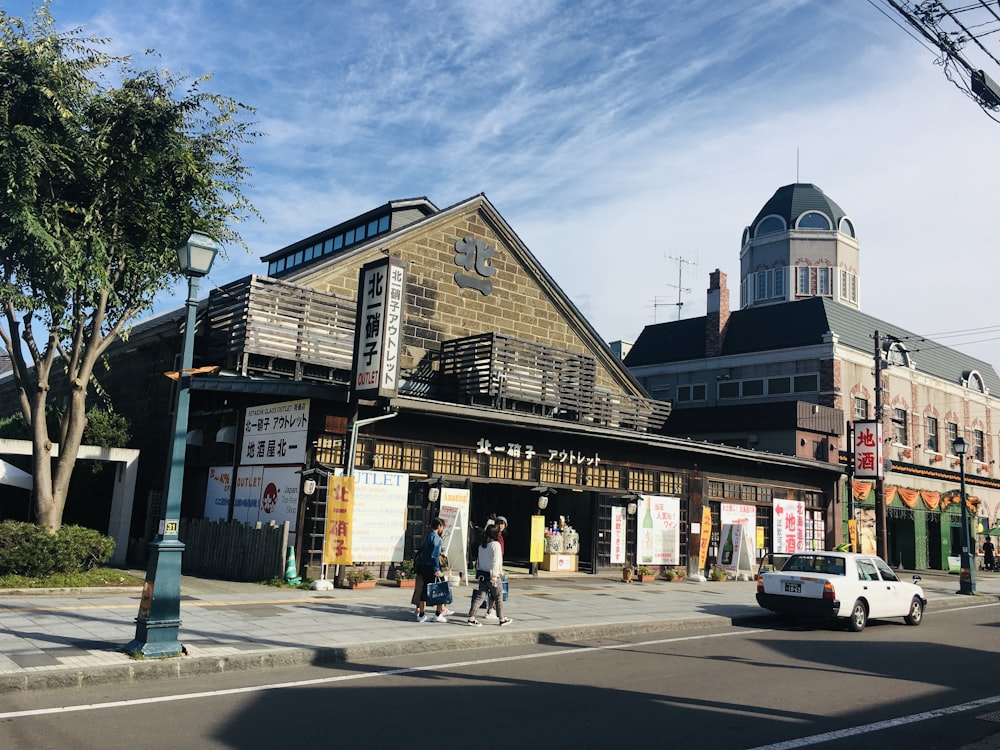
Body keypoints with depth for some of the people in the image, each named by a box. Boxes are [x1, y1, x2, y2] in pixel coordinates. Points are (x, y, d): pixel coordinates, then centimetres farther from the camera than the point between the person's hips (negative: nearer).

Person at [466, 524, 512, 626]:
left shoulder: (481, 545, 9)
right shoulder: (495, 544, -13)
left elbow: (478, 560, 13)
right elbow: (495, 561, -19)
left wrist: (478, 573, 16)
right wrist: (494, 576, -20)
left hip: (482, 574, 6)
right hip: (492, 575, -6)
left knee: (479, 596, 6)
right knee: (498, 597, 9)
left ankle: (471, 618, -2)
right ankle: (501, 619, 19)